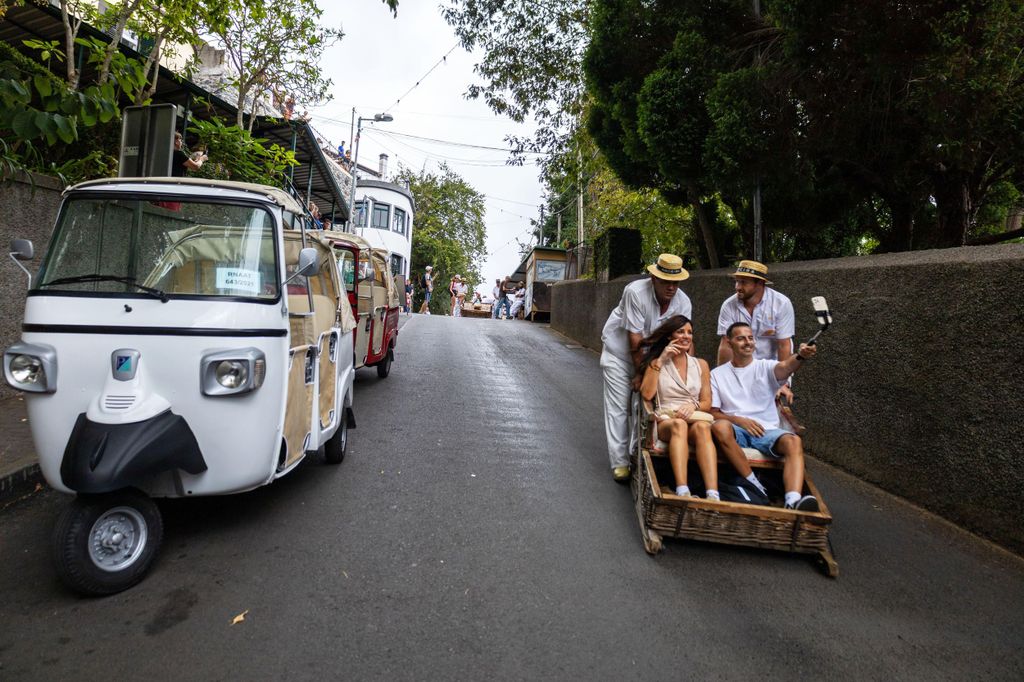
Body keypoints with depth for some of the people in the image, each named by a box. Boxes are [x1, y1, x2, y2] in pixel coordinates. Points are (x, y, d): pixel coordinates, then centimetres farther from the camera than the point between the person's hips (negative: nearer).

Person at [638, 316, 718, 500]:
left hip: (695, 417, 1)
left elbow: (707, 402, 12)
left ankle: (713, 495, -52)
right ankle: (682, 492, -54)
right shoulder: (656, 363, 14)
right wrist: (661, 360, -4)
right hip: (666, 420, -1)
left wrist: (693, 405, -12)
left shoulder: (700, 364, 19)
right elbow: (647, 394, -3)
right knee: (679, 424, -38)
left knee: (702, 427, -36)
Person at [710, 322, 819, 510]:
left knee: (794, 441, -31)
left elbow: (785, 367, -15)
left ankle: (793, 501, -49)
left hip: (766, 431, 1)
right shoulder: (717, 374, 12)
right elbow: (714, 412, 6)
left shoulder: (765, 367, 11)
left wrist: (800, 356, -39)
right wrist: (739, 420, -12)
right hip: (736, 430, -1)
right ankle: (753, 484, -27)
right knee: (719, 427, -35)